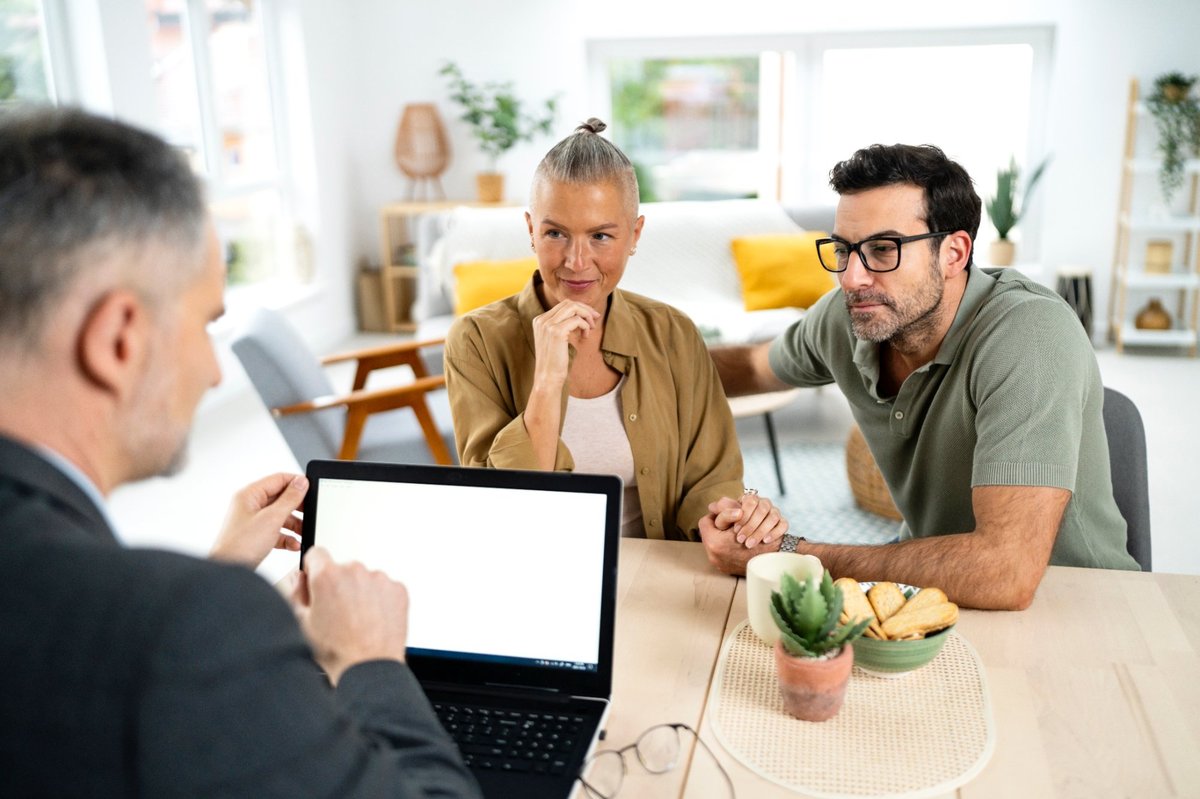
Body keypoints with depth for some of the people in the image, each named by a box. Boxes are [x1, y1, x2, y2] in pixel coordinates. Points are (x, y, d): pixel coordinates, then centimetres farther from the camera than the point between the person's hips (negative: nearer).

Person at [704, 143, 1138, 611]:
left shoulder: (1032, 336, -30)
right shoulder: (848, 315, -9)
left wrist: (789, 554, -31)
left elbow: (1007, 573, -38)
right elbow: (755, 366, 14)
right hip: (927, 580, 5)